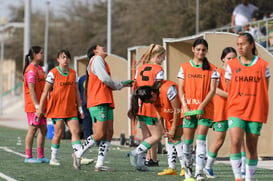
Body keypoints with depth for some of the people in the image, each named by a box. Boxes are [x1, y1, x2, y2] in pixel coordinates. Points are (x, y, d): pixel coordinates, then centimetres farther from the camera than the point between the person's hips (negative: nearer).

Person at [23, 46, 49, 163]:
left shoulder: (40, 69, 16)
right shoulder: (31, 70, -12)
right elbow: (31, 89, -18)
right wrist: (37, 105, -21)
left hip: (40, 105, 9)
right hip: (33, 105, -9)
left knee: (43, 129, 8)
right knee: (33, 129, -6)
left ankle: (41, 156, 14)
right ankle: (28, 157, -1)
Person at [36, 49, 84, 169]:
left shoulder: (73, 73, 11)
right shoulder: (53, 73, -3)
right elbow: (45, 91, -2)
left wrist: (80, 107, 13)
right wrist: (40, 108, -3)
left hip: (71, 109, 4)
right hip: (57, 108, -4)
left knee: (76, 131, -9)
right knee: (58, 133, -3)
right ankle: (53, 158, 11)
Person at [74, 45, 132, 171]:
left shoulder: (100, 61, 28)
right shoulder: (97, 59, -2)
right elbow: (105, 79, -14)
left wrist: (124, 83, 20)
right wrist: (118, 85, 2)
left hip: (106, 103, 10)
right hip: (98, 103, -10)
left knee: (109, 133, 0)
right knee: (99, 134, -13)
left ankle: (100, 164, -4)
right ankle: (79, 153, 2)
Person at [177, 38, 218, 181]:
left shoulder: (211, 69, 4)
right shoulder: (184, 67, 9)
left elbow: (212, 90, -2)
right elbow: (180, 89, 6)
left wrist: (201, 106, -13)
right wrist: (185, 107, -7)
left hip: (205, 109, -2)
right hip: (188, 109, 2)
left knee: (201, 141, -9)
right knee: (187, 141, 3)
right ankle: (188, 168, 24)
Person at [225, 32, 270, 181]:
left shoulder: (263, 65, 3)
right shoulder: (231, 65, 5)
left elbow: (265, 91, 7)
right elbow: (229, 89, 12)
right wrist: (237, 99, 5)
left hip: (256, 112, 0)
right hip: (235, 111, 0)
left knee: (251, 147, 6)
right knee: (235, 142, -18)